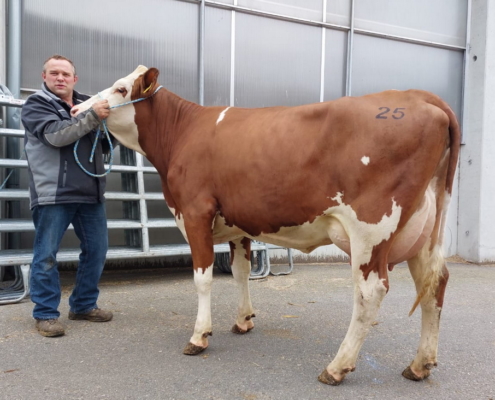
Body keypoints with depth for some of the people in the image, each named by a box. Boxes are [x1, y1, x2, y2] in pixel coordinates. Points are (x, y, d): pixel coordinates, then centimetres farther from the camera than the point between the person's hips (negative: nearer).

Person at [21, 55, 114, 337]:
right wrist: (93, 117, -24)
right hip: (52, 193, -5)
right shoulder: (36, 105, 1)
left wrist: (111, 121, -2)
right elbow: (56, 135, -17)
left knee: (97, 249, 10)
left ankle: (84, 305, 24)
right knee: (47, 255, 0)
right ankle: (46, 314, 12)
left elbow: (104, 143, 17)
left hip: (91, 192, 6)